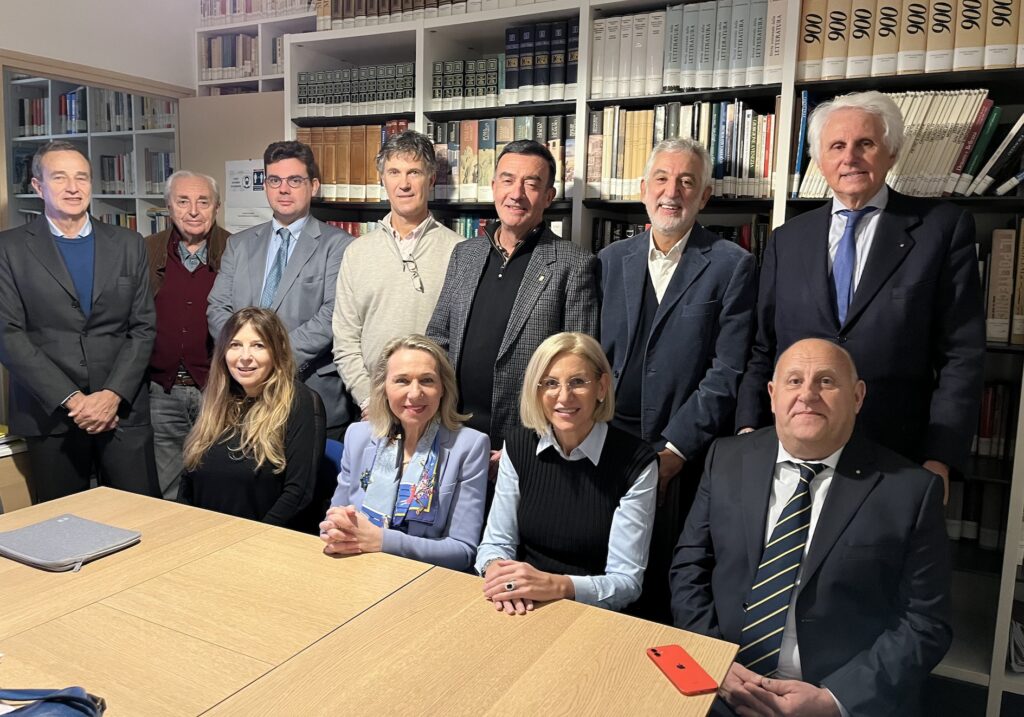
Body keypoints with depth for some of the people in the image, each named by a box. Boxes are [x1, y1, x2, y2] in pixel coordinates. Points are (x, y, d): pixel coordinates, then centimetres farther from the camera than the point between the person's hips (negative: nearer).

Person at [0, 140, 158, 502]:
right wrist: (71, 400, -12)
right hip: (49, 414, -1)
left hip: (123, 410, 1)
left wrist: (113, 395, -7)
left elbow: (143, 328, 5)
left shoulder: (128, 245, 8)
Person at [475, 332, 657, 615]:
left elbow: (626, 581, -11)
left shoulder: (636, 462, -12)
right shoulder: (518, 445, 0)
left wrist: (557, 585, -28)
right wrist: (497, 569, -21)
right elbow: (496, 542, 2)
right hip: (524, 610, 1)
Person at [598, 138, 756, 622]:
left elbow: (727, 373, -9)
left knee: (675, 594, 5)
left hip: (689, 463, -3)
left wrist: (674, 451, -12)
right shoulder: (611, 260, 9)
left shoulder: (732, 266, -3)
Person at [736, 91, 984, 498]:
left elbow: (962, 355, -4)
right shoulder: (787, 240, 8)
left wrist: (938, 461, -11)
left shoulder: (943, 228, 0)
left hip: (896, 462, -2)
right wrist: (749, 431, -2)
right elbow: (762, 350, 9)